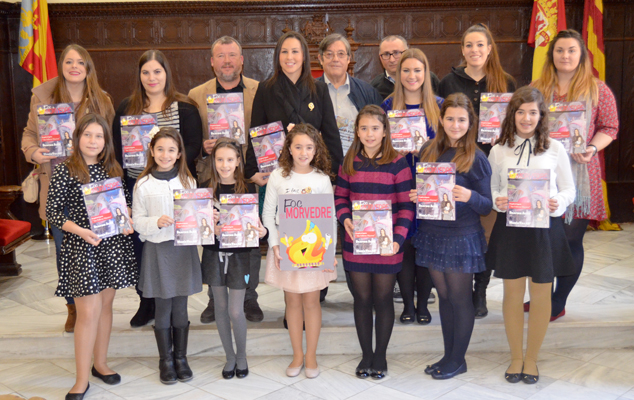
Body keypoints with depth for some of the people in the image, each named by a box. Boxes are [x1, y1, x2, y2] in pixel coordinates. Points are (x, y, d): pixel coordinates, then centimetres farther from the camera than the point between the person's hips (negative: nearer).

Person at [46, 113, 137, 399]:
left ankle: (100, 363, 30)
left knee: (105, 304, 14)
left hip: (113, 244, 5)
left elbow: (125, 201, 17)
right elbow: (52, 212, -9)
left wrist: (127, 221, -3)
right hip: (81, 247, -5)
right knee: (89, 312, -5)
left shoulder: (112, 169, 7)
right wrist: (81, 231, -21)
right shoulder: (66, 171, -7)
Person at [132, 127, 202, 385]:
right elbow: (137, 221, -2)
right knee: (163, 308, 6)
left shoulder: (188, 181, 5)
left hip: (184, 249, 2)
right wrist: (157, 222, -19)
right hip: (156, 249, -2)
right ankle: (165, 360, 21)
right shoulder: (143, 184, -2)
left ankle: (181, 357, 24)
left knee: (180, 307, 9)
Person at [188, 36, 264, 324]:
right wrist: (202, 148, -14)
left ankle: (249, 298, 21)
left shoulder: (260, 91, 3)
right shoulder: (196, 95, 6)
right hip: (212, 179, 1)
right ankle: (215, 299, 21)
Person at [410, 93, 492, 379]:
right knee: (444, 297, 14)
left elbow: (487, 206, -8)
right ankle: (448, 354, 27)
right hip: (432, 234, 5)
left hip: (463, 238, -5)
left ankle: (458, 359, 19)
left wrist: (469, 196, -28)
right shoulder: (428, 151, 5)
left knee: (460, 299, 4)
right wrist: (415, 196, -5)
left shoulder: (476, 159, -8)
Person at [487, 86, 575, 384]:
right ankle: (516, 357, 24)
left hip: (545, 228, 0)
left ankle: (531, 358, 24)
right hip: (509, 227, 1)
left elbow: (569, 190, 4)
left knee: (541, 295, 7)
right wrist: (497, 201, -14)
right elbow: (491, 190, 8)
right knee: (512, 293, 7)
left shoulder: (555, 149, 1)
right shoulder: (498, 151, 4)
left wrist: (558, 202, -18)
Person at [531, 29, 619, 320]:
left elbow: (609, 128, 2)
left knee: (571, 240, 3)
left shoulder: (598, 90, 4)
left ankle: (558, 303, 16)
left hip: (579, 174, -2)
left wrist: (592, 148, -16)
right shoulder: (537, 88, 10)